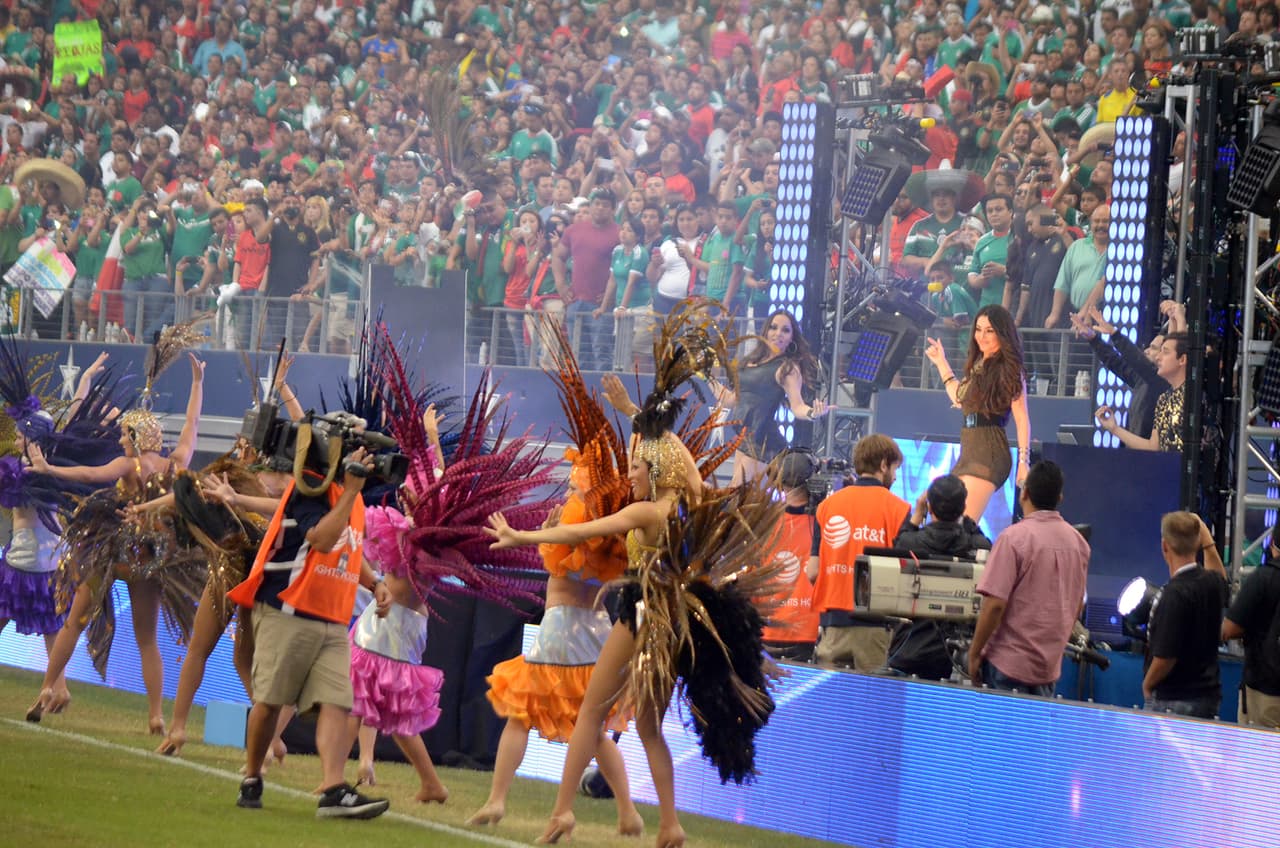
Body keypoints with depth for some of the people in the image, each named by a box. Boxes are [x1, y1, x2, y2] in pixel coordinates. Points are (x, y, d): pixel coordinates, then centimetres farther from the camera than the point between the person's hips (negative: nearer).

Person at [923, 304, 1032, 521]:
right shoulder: (978, 366, 18)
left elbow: (1022, 419, -9)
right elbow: (960, 399, 33)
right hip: (968, 452, 8)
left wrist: (1023, 461, -16)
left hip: (989, 453, -8)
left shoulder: (1009, 371, -6)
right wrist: (941, 363, 37)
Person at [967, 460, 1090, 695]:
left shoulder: (1014, 538, -14)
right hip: (1051, 665, 6)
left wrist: (974, 653, -7)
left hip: (1010, 664, -6)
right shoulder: (1078, 542, 6)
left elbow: (994, 604, -17)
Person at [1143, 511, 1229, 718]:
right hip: (1209, 697, 8)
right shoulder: (1213, 584, 2)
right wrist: (1207, 540, 39)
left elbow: (1165, 657, -22)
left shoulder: (1175, 594, -23)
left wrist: (1147, 685, -4)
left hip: (1174, 702, -8)